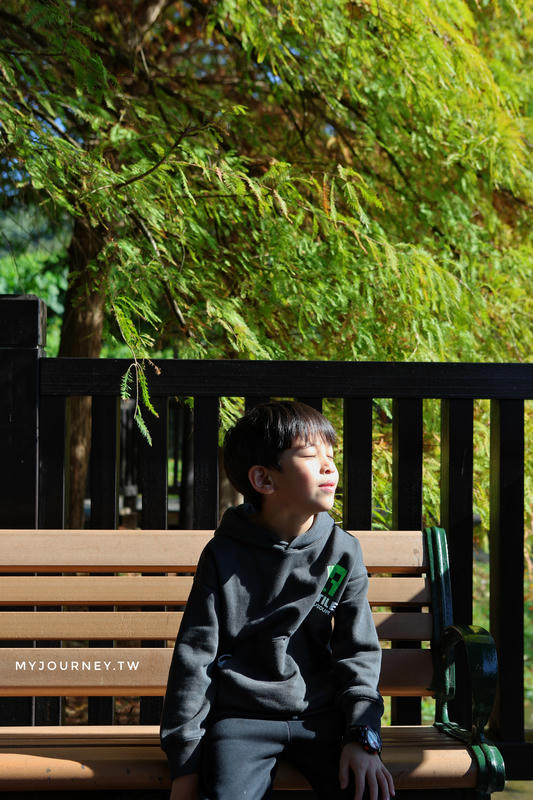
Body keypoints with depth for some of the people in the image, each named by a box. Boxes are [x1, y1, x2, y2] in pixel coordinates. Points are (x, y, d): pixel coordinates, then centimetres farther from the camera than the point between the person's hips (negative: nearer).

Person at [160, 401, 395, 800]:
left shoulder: (343, 553, 4)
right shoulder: (224, 556, -2)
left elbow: (358, 650, 6)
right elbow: (194, 655, -1)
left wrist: (363, 736, -8)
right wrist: (185, 759, -5)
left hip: (320, 714, 2)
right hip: (241, 717, -2)